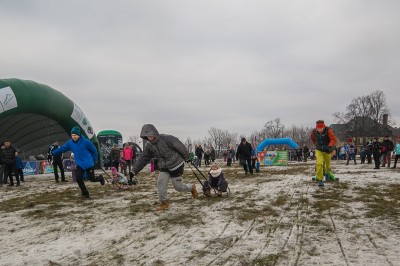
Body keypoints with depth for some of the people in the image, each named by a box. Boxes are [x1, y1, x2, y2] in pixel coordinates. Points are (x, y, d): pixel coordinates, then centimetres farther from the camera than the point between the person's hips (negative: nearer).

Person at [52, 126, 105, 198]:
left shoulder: (86, 142, -15)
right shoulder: (70, 143, -2)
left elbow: (94, 151, -5)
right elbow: (62, 148, 10)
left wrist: (94, 160, 1)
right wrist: (53, 153, 9)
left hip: (89, 164, -4)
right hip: (79, 165, 4)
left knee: (92, 179, 3)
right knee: (79, 179, -7)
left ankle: (100, 178, 38)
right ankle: (85, 193, 12)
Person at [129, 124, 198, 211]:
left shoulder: (167, 139, -24)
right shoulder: (149, 145, -6)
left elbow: (180, 147, -15)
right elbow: (142, 159, 0)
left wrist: (187, 158, -4)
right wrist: (134, 171, -6)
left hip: (176, 165, -5)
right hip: (163, 167, 5)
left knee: (178, 186, 2)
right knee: (161, 183, -7)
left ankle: (192, 187, 33)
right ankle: (164, 203, 12)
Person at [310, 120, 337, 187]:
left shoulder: (328, 130, -19)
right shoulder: (313, 131, -10)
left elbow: (333, 139, -20)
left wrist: (330, 146, -35)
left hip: (327, 150, 0)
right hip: (318, 150, 0)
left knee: (327, 164, 17)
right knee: (319, 163, -20)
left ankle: (327, 173, 51)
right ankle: (320, 180, -15)